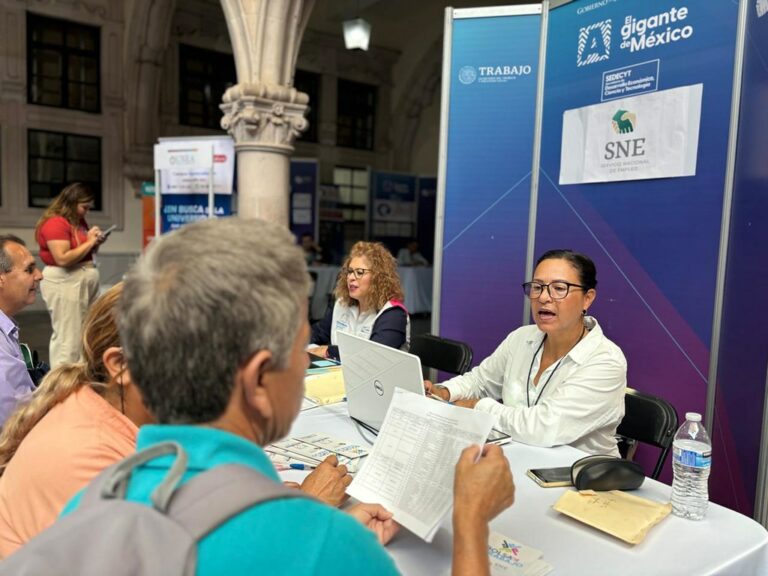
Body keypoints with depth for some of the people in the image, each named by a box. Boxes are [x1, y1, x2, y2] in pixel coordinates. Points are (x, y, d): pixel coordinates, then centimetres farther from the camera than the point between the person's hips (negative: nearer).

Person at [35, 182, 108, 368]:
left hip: (85, 280, 9)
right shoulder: (55, 223, -13)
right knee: (67, 335, -5)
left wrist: (95, 243, 2)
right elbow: (63, 258, -22)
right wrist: (89, 242, -14)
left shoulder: (79, 222, 14)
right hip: (64, 283, -9)